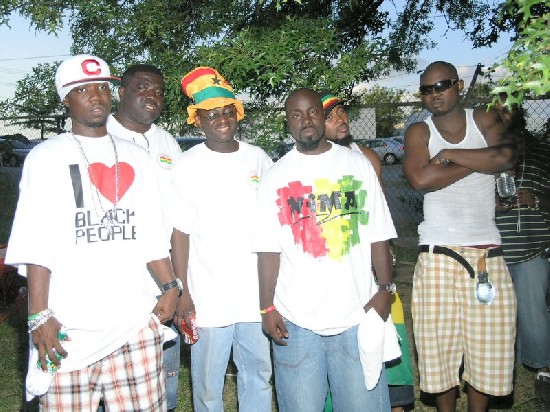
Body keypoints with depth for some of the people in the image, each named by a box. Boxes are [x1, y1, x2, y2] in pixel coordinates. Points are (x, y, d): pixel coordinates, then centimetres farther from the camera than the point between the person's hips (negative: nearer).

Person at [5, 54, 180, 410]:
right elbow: (35, 245, -3)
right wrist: (40, 316, -10)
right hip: (69, 330, -3)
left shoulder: (136, 157, 16)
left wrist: (170, 285, 5)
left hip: (137, 324, 3)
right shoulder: (46, 157, 4)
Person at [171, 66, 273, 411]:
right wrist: (183, 292, -8)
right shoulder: (188, 165, -4)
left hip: (258, 292, 3)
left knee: (258, 375, 16)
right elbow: (181, 232, -4)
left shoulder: (259, 159, 5)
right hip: (209, 296, -3)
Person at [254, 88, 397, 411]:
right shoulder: (276, 176, 3)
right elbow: (269, 250, 2)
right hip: (295, 319, 0)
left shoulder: (358, 164, 5)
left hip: (357, 313, 0)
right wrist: (267, 307, -3)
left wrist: (386, 289, -1)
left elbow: (378, 236, 5)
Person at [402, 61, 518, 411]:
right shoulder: (419, 132, 4)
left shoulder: (486, 121, 8)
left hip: (487, 255, 1)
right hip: (438, 257, -1)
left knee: (488, 350, 6)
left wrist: (449, 154, -10)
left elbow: (506, 157, -13)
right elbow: (420, 178, -16)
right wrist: (481, 160, -8)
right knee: (440, 349, 3)